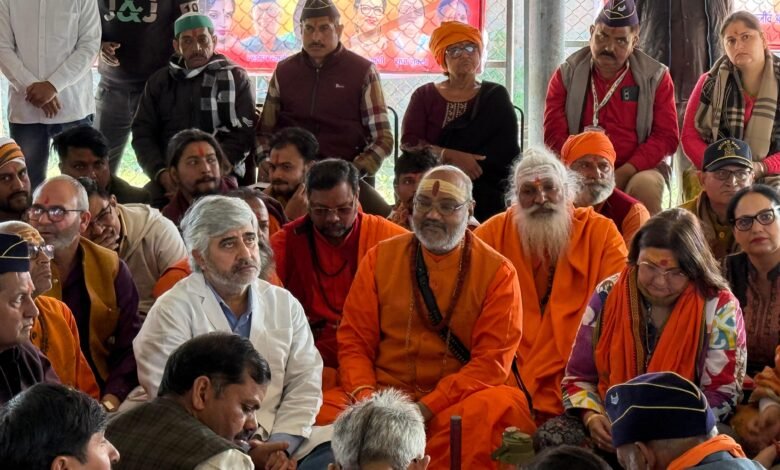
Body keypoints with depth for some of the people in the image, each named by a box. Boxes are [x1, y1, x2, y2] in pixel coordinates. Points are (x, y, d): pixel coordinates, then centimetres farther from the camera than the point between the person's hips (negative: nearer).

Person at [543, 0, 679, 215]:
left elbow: (666, 135, -2)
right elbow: (554, 135, 1)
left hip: (636, 171, 0)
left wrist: (622, 174, -16)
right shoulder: (567, 74, 7)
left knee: (646, 187, -34)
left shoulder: (655, 76, 5)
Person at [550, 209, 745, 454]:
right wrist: (591, 417, -13)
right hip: (610, 423, 3)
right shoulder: (608, 296, 1)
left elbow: (722, 394, -7)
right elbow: (578, 377, 8)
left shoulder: (719, 308, -6)